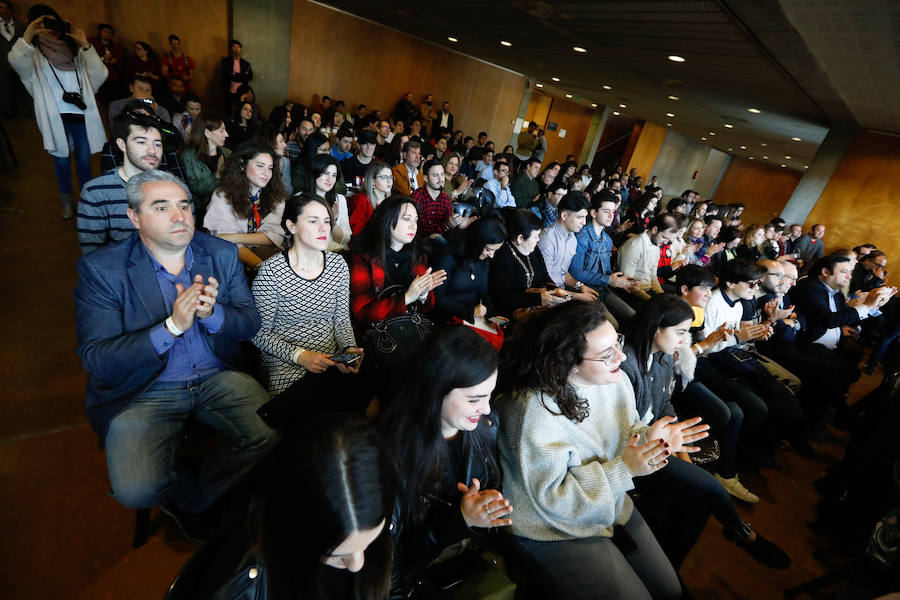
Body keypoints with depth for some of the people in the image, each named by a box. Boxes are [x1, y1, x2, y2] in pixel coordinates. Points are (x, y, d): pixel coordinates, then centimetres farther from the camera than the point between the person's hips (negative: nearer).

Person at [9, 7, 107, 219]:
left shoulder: (74, 49, 14)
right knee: (62, 159, 4)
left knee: (84, 158, 4)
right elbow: (17, 63, -16)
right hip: (55, 116, -1)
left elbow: (100, 76, -1)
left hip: (81, 113, 1)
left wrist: (85, 45, -10)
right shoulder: (33, 53, 7)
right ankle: (66, 199, 20)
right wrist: (27, 36, -30)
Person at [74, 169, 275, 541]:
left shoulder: (222, 255, 1)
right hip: (143, 392, -2)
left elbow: (251, 323, 0)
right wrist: (172, 326, -27)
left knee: (277, 436, -18)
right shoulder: (101, 270, -7)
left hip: (219, 378, 3)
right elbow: (94, 359, -13)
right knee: (137, 490, -22)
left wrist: (212, 313, -22)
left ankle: (187, 500, 9)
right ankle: (208, 493, 14)